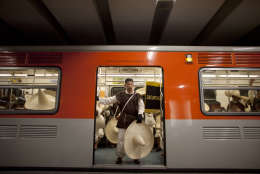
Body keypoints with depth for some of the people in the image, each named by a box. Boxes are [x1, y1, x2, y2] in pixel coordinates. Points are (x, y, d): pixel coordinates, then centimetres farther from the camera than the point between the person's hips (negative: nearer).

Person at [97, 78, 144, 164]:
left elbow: (141, 106, -1)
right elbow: (108, 100, 4)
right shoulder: (120, 95, 6)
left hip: (134, 120, 0)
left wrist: (140, 114, -19)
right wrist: (98, 99, -6)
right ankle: (119, 157, 22)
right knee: (121, 139, 3)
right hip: (123, 121, 0)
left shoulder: (137, 96, 7)